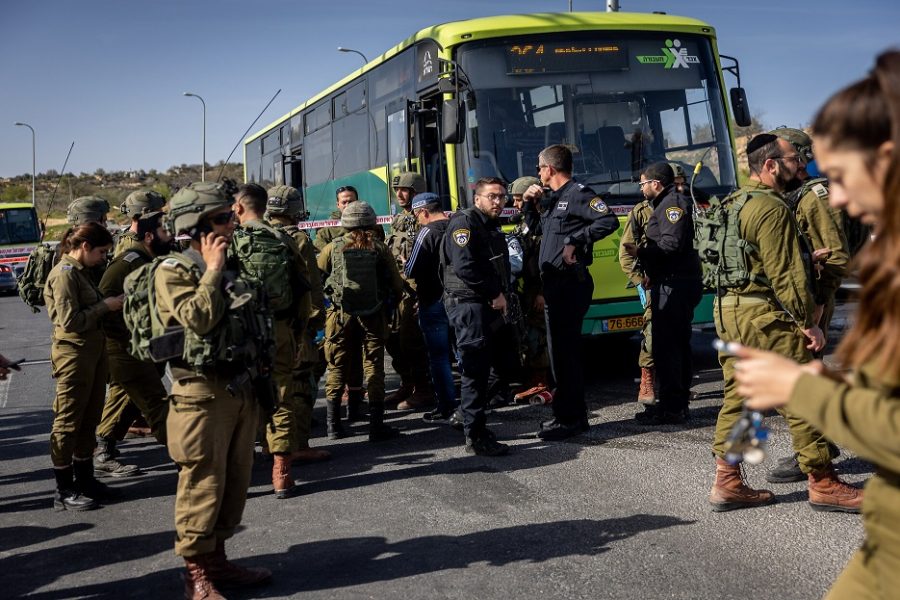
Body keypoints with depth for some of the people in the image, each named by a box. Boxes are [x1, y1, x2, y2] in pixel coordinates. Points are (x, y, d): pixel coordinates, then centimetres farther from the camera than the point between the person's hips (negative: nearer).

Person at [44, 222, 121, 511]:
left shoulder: (81, 271, 14)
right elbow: (70, 321, -20)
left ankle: (85, 480, 27)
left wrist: (110, 303, 5)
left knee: (90, 419, 16)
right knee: (68, 422, -1)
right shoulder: (65, 274, -15)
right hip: (74, 354, -10)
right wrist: (105, 306, -15)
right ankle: (64, 492, 6)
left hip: (93, 350, 10)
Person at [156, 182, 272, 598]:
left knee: (235, 481, 14)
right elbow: (199, 318, -25)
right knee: (202, 485, -2)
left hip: (239, 388, 8)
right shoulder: (173, 271, -9)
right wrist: (212, 269, -16)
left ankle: (217, 559, 26)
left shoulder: (225, 271, 15)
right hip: (203, 392, -8)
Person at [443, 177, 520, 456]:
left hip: (492, 307, 10)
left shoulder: (493, 226, 20)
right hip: (469, 305, -10)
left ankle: (470, 408, 27)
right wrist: (495, 294, -16)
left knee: (507, 363, 13)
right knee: (476, 370, -7)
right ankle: (475, 437, -1)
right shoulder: (465, 223, -11)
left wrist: (501, 296, 7)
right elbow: (464, 266, -22)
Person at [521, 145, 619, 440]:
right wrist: (529, 203, 19)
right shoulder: (556, 199, 19)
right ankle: (575, 415, 22)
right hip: (556, 284, 10)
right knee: (565, 351, 14)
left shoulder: (578, 194, -9)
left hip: (570, 285, -10)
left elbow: (609, 221, -22)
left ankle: (568, 419, -1)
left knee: (563, 352, -7)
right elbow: (538, 228, 33)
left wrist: (575, 241, -22)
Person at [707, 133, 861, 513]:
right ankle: (823, 485, 6)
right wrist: (807, 322, -13)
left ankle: (727, 482, 13)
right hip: (764, 315, -10)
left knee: (737, 397, 11)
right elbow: (785, 274, -16)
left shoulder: (732, 204, 16)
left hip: (726, 310, 10)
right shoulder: (771, 207, -12)